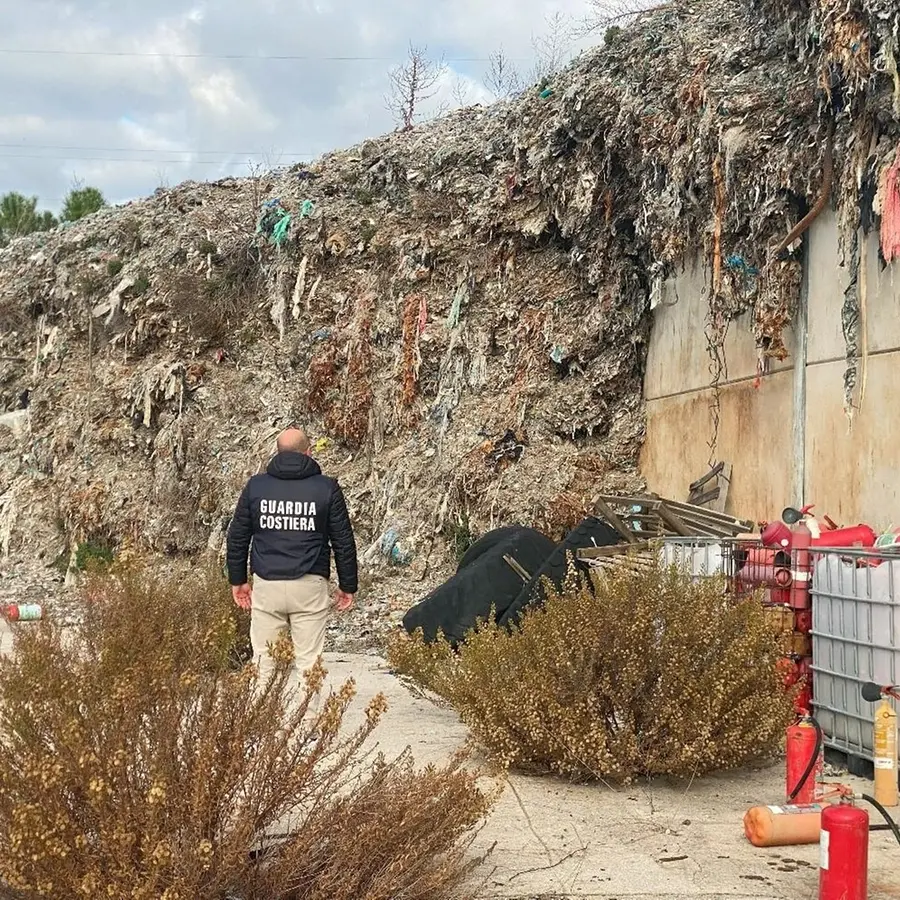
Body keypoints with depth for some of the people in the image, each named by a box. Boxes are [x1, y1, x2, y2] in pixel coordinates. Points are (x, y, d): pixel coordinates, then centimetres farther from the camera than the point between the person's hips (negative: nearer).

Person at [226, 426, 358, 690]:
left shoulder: (256, 486, 5)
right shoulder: (327, 488, 0)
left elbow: (237, 537, 10)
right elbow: (343, 542, 3)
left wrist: (238, 579, 21)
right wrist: (348, 586, 13)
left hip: (266, 585, 2)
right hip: (309, 587, -2)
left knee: (265, 662, 8)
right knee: (307, 662, 3)